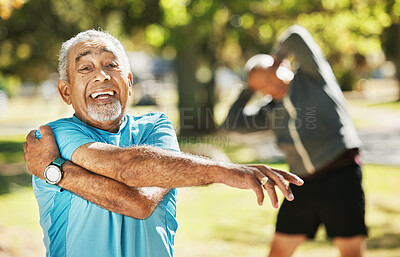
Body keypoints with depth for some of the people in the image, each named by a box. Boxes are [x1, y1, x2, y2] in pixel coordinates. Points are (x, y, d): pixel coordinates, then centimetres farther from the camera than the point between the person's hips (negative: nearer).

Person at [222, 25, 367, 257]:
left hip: (340, 175, -6)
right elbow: (232, 122, 11)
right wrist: (250, 89, 10)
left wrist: (278, 56, 2)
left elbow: (297, 37, -15)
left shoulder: (311, 74, -1)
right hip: (303, 183, 6)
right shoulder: (271, 109, 14)